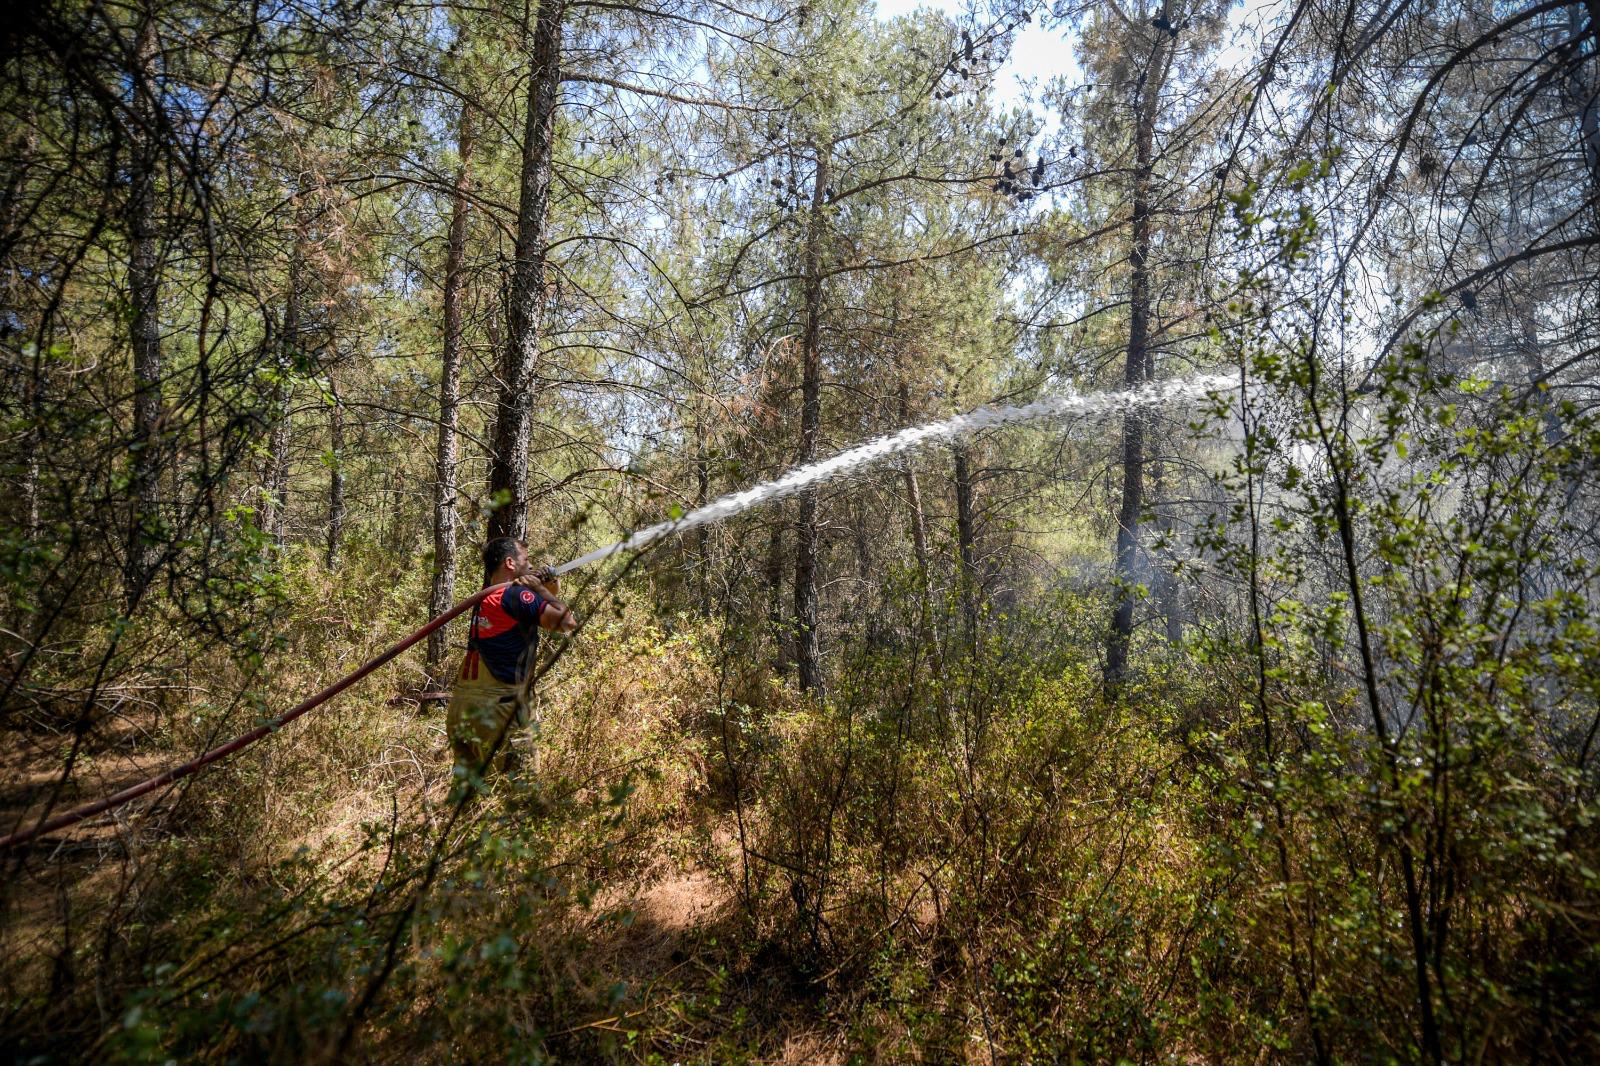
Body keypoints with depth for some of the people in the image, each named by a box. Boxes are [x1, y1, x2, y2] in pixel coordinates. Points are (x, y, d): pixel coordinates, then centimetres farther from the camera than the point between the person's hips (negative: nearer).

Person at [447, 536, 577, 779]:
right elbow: (568, 622, -15)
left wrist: (549, 585, 6)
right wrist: (540, 588, -4)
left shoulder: (484, 598, 16)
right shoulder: (516, 595, -11)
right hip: (496, 708, -8)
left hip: (460, 705, 9)